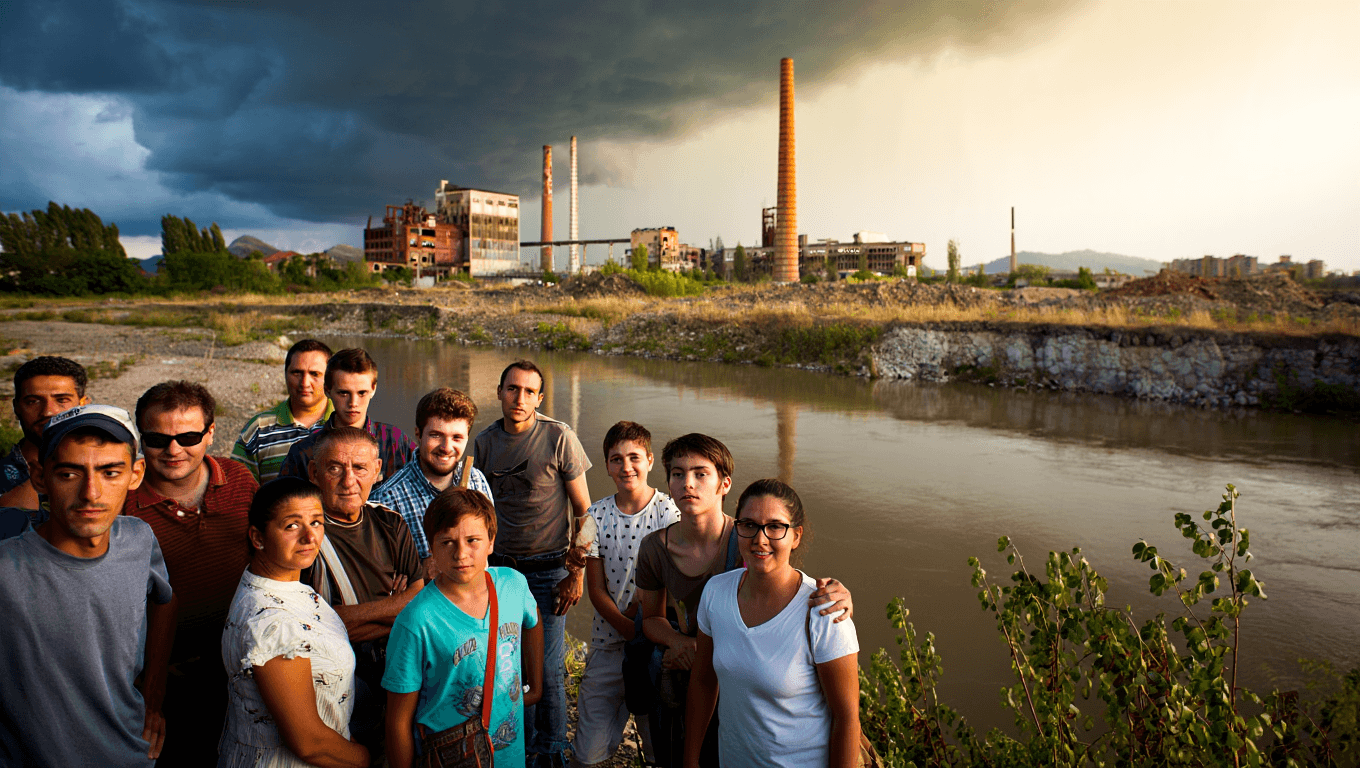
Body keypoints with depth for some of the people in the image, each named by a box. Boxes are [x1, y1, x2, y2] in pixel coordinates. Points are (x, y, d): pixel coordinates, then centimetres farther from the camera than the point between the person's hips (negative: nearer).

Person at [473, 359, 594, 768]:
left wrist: (577, 570, -5)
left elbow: (583, 509, -3)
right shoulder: (485, 442, 3)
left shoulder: (559, 436, -8)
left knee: (547, 669, 1)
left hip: (549, 567, -3)